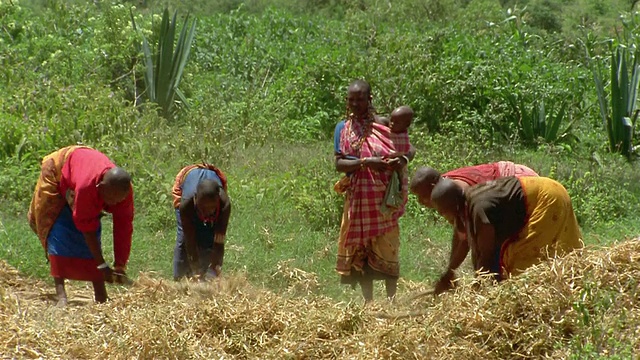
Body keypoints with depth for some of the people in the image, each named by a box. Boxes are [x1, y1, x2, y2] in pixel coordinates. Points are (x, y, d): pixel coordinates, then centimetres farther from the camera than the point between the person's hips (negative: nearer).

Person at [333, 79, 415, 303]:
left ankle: (391, 298, 2)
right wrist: (365, 162, -20)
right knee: (361, 249, 3)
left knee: (387, 247, -3)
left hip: (383, 198, -2)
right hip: (358, 198, 2)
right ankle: (368, 300, 8)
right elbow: (339, 163, -5)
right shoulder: (343, 129, 5)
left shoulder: (383, 126, 1)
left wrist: (403, 160, -15)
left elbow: (409, 149, 7)